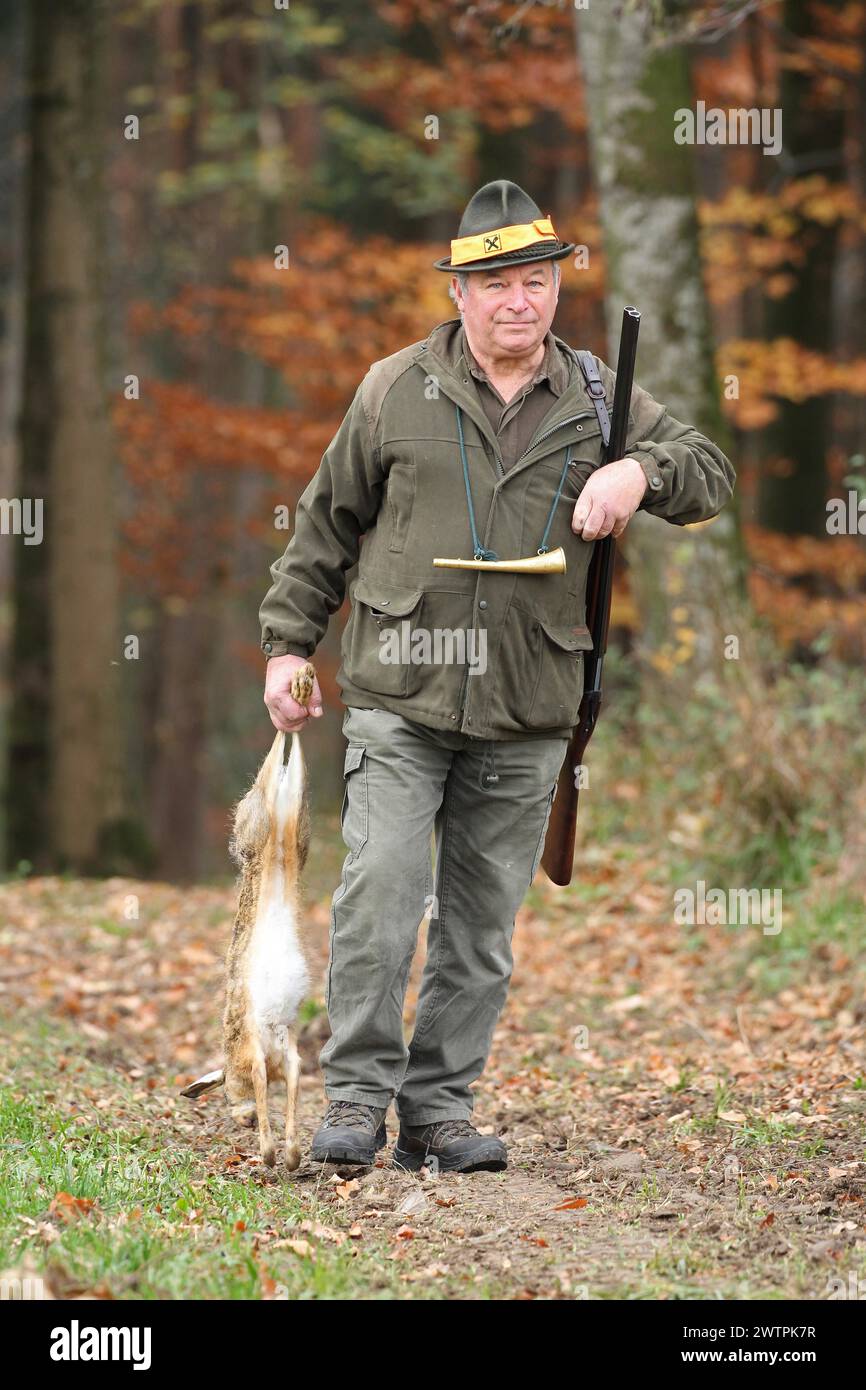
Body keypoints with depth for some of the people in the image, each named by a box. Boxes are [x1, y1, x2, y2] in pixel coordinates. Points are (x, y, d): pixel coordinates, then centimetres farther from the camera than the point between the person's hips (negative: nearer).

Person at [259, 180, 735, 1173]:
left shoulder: (597, 399, 9)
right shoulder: (397, 391, 5)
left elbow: (709, 476, 11)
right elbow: (326, 523, 12)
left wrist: (641, 470, -10)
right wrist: (287, 644, 9)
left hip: (527, 715, 2)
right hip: (399, 695, -2)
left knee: (482, 924, 5)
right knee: (379, 890, -13)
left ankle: (438, 1110, 13)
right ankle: (358, 1096, -4)